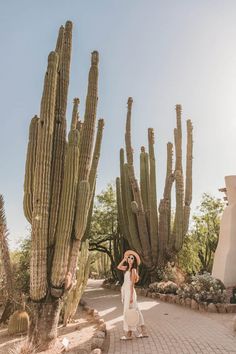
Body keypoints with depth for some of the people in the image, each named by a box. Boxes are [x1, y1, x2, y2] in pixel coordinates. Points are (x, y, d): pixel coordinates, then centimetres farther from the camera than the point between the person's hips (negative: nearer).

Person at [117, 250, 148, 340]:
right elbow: (118, 267, 20)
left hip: (129, 292, -8)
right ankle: (143, 331, 23)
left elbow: (132, 283, -16)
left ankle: (128, 334, 13)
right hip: (125, 291, 8)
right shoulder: (127, 268, 8)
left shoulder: (133, 270, -14)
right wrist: (124, 259, 9)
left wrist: (131, 296, -16)